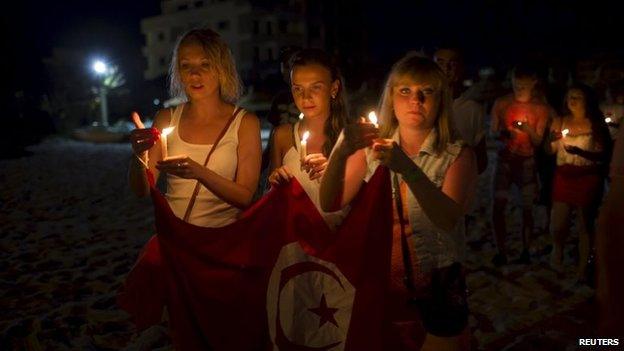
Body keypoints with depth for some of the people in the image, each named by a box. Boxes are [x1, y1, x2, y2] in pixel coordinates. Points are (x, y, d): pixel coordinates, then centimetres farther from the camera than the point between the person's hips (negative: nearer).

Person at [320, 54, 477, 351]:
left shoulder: (458, 155, -7)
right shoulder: (372, 148, -1)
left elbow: (448, 220, -23)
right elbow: (330, 204, -12)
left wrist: (407, 168, -37)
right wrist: (340, 152, -29)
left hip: (438, 289, -2)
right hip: (381, 285, 2)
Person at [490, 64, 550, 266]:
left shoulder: (541, 109, -1)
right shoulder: (501, 103, -1)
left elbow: (538, 142, 1)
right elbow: (492, 132, 4)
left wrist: (529, 130, -21)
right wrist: (502, 133, -19)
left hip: (527, 160, 0)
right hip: (505, 158, 0)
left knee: (527, 208, 1)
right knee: (498, 206, -6)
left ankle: (525, 252, 15)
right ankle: (500, 252, 5)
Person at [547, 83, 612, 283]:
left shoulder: (596, 124, -3)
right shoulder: (560, 122, 5)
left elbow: (603, 155, -9)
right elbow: (550, 151, 9)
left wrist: (580, 152, -23)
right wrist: (552, 140, -11)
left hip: (588, 179, -2)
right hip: (563, 178, 2)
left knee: (585, 225, 4)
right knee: (557, 225, -1)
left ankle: (583, 269, 19)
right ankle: (558, 248, 33)